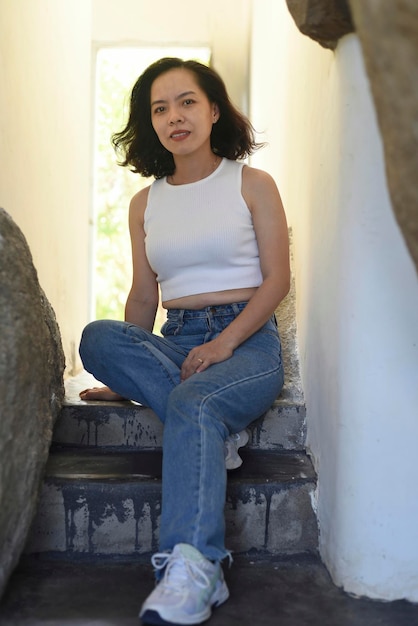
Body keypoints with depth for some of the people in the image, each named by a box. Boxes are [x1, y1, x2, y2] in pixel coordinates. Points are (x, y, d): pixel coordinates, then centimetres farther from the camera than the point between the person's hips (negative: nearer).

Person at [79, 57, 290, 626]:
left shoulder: (252, 185, 5)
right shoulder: (145, 203, 15)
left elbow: (277, 280, -2)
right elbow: (144, 295, 14)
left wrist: (224, 342, -17)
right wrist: (126, 375, 2)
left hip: (248, 341, -4)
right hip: (175, 342, 4)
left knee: (193, 403, -37)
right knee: (97, 337, -27)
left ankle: (192, 570, -42)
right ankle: (219, 436, -25)